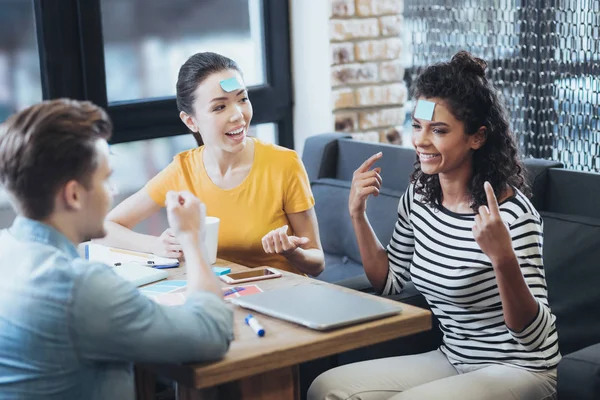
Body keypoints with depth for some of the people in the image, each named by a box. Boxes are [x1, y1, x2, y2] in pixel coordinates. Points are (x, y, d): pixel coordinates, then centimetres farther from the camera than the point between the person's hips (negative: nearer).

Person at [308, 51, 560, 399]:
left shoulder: (511, 212, -22)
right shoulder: (419, 196, -1)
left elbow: (535, 336, -23)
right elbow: (389, 281, 11)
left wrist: (503, 258, -38)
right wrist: (358, 214, -1)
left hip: (518, 370, -6)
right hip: (453, 359, 6)